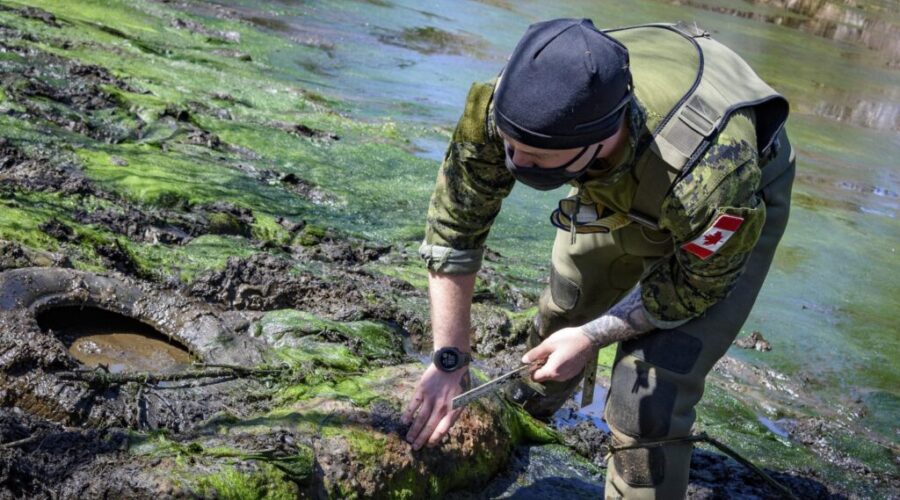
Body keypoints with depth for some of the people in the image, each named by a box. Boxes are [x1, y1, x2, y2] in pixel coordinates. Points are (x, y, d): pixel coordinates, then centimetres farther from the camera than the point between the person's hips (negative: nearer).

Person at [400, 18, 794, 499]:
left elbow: (695, 287, -24)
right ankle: (527, 414, 55)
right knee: (562, 311, 21)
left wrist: (592, 337, -18)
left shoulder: (714, 175, -46)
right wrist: (449, 359, -19)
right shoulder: (503, 103, -36)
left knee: (649, 400, -16)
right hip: (622, 182, 5)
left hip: (739, 200, -4)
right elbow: (453, 226, -20)